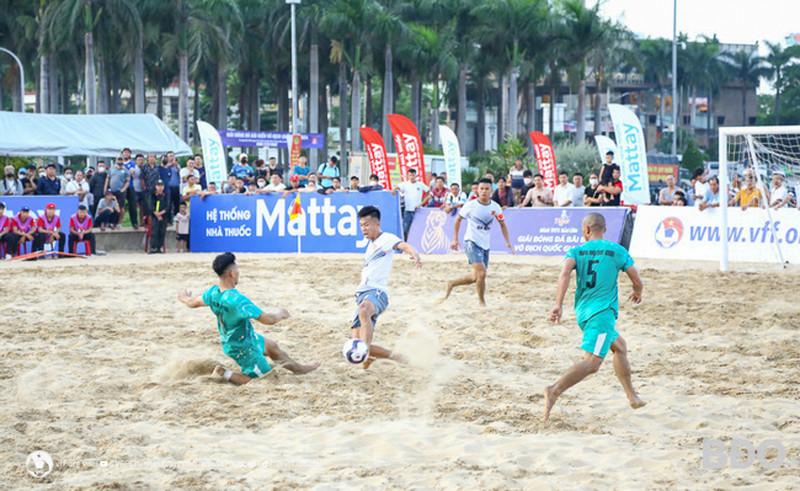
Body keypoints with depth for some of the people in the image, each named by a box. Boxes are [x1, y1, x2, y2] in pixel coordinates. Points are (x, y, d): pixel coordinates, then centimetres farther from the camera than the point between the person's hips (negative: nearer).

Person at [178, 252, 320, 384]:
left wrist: (185, 298, 30)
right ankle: (225, 375, 4)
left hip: (229, 339, 9)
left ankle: (298, 369, 46)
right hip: (244, 348, -9)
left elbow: (193, 303, 5)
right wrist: (282, 314, -8)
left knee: (272, 346, 28)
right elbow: (268, 319, -31)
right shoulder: (237, 300, -38)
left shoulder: (213, 292, -15)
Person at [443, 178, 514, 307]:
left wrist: (507, 242, 0)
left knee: (476, 277, 10)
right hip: (471, 242, -5)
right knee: (481, 273, -19)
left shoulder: (495, 207, -1)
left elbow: (502, 224, 12)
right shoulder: (471, 205, -8)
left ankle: (452, 283, 34)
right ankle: (481, 301, 0)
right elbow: (458, 219, 6)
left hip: (485, 245, 5)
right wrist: (455, 239, 2)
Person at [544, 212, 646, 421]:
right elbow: (637, 282, 6)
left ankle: (632, 395, 31)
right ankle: (555, 390, -38)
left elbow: (565, 273, -12)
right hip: (602, 312, -6)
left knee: (619, 345, 26)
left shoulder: (576, 251, 7)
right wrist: (637, 293, 30)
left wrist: (558, 304, -18)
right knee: (592, 362, -19)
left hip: (582, 312, 6)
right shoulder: (618, 251, 4)